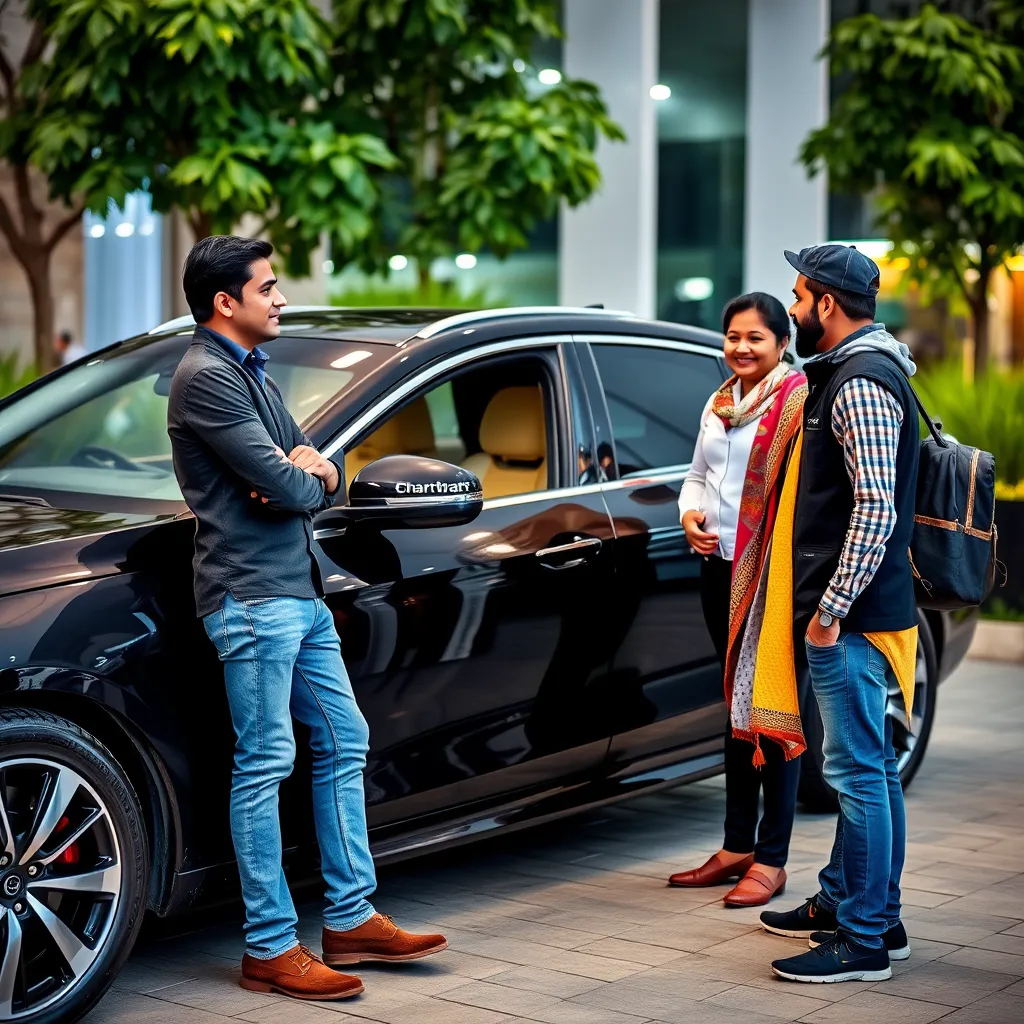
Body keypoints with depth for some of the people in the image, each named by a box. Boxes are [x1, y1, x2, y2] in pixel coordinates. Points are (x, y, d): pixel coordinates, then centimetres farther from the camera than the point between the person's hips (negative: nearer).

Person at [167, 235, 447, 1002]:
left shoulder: (253, 371, 19)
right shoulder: (207, 378, -13)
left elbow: (319, 479, 18)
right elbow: (283, 488, -20)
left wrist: (311, 470, -6)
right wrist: (304, 475, 3)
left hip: (301, 593, 10)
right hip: (251, 598, -10)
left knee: (344, 745, 13)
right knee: (265, 766, -6)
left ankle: (352, 921, 21)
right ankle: (271, 949, 2)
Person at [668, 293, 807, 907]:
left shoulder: (797, 400, -9)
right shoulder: (719, 404, 15)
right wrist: (690, 514, 4)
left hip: (772, 576, -8)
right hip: (720, 568, 8)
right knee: (737, 708, 14)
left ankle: (771, 860, 4)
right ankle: (738, 846, 22)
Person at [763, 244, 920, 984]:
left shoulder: (861, 383, -16)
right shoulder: (855, 369, 17)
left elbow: (876, 509, -24)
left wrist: (831, 609, -21)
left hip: (851, 617, -11)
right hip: (857, 612, 11)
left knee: (860, 770, -7)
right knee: (869, 766, 17)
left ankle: (864, 941, -2)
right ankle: (844, 902, 28)